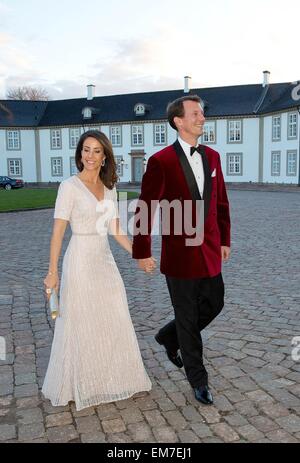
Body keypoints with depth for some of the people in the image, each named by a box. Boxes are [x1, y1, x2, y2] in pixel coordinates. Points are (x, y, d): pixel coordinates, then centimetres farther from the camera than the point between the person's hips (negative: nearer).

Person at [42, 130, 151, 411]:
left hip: (105, 261, 6)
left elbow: (116, 231, 11)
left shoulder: (109, 189, 9)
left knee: (114, 323, 13)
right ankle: (75, 386, 27)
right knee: (80, 326, 6)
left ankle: (111, 379, 32)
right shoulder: (70, 186, -9)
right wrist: (53, 272, -18)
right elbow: (58, 231, -13)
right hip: (80, 261, -6)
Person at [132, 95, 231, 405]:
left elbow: (221, 202, 13)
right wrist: (142, 253, -8)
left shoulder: (212, 156, 7)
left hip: (210, 252, 6)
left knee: (214, 304, 16)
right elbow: (145, 209, -10)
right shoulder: (161, 161, -12)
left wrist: (224, 240, 14)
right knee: (187, 318, 8)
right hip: (179, 254, -6)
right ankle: (198, 381, 27)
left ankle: (169, 337, 42)